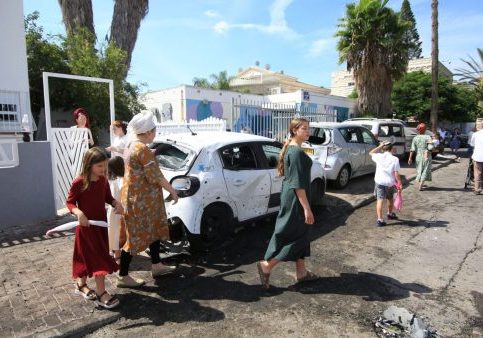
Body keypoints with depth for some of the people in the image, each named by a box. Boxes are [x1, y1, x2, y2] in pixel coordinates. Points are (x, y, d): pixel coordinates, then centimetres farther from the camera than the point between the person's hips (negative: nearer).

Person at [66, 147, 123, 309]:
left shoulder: (103, 181, -1)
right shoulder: (79, 182, -18)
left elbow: (108, 198, 10)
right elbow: (69, 202, -11)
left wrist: (116, 203, -9)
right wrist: (78, 213, -29)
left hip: (101, 224, 6)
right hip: (86, 226, -6)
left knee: (88, 257, 19)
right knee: (98, 259, -5)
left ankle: (81, 284, 38)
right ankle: (101, 293, 5)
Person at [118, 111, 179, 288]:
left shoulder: (133, 145, 10)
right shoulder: (143, 150, -21)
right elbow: (156, 177, -20)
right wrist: (172, 191, -10)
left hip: (139, 198, 10)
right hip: (139, 200, -10)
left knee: (155, 229, 19)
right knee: (136, 236, 1)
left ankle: (157, 266, 31)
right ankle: (123, 276, 15)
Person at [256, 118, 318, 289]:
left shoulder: (291, 149, 12)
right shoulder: (296, 152, -19)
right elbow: (298, 183, -23)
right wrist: (307, 208, -22)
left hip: (290, 197, 10)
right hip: (295, 199, -10)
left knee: (300, 234, 16)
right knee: (292, 235, 1)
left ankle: (301, 272, 28)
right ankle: (266, 265, 8)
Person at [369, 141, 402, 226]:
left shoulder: (379, 157, -4)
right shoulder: (395, 159, -8)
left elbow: (371, 153, 17)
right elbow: (396, 174, -9)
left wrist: (380, 146, 15)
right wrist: (399, 183, 1)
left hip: (379, 182, 0)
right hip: (390, 182, 0)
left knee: (380, 200, -4)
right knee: (390, 199, 22)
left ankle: (380, 219, -13)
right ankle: (390, 214, 44)